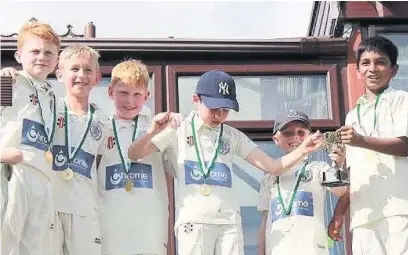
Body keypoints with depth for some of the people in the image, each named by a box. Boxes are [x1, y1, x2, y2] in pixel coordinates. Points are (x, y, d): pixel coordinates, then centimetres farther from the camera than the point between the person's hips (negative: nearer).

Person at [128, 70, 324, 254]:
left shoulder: (233, 136, 15)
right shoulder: (178, 130, 6)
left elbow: (273, 167, 12)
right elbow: (134, 155, 3)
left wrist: (302, 151, -5)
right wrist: (153, 132, -17)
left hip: (229, 222, 3)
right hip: (193, 220, -3)